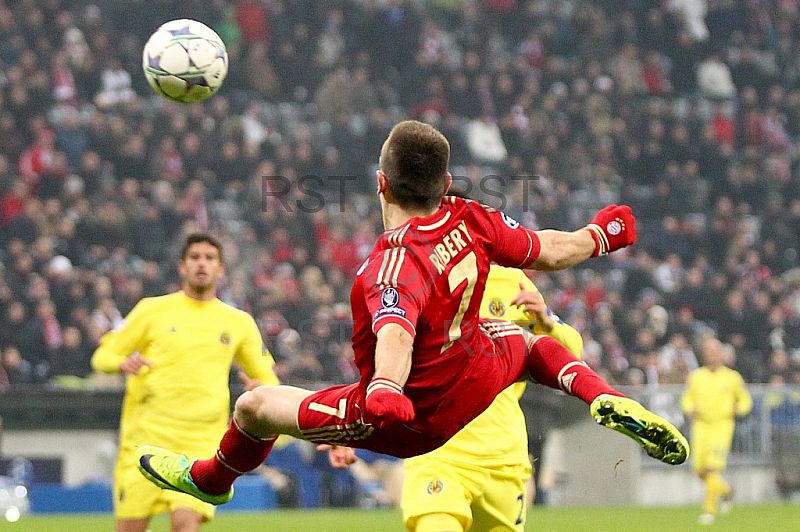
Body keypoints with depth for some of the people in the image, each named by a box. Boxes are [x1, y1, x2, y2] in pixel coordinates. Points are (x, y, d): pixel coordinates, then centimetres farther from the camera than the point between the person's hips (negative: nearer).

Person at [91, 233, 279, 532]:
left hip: (202, 442, 0)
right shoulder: (153, 310, 8)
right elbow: (102, 356, 11)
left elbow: (267, 378, 22)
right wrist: (124, 363, -13)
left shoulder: (239, 323, 13)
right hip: (146, 435, 0)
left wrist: (261, 390, -3)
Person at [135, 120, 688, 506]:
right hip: (478, 376, 6)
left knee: (254, 406, 8)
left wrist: (385, 389, -71)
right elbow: (548, 252, 3)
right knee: (524, 337, 37)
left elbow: (396, 330, -53)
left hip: (416, 419, -6)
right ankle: (609, 402, 7)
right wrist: (600, 234, 24)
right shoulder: (472, 221, -13)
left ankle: (213, 477, 41)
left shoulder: (395, 265, -32)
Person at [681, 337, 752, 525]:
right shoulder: (695, 377, 6)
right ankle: (723, 489, 33)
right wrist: (691, 409, -5)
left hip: (723, 425, -3)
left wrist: (738, 408, -11)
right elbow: (687, 399, 17)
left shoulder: (732, 378, -1)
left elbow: (746, 400, 10)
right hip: (701, 425, 4)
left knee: (714, 467, -17)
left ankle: (710, 509, -13)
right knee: (701, 469, 2)